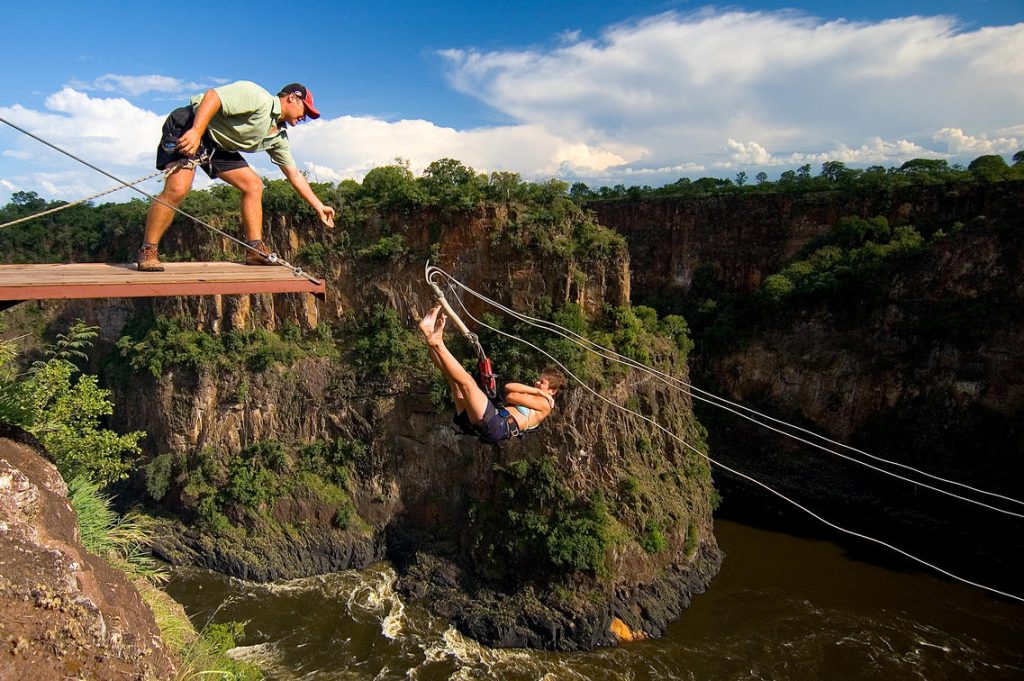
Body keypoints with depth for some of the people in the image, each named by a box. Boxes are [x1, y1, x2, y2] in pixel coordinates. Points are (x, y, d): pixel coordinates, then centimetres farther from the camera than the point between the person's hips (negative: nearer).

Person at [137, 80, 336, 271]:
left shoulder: (278, 136, 9)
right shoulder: (258, 97, -17)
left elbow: (294, 174, 14)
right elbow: (212, 96, -25)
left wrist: (319, 206, 13)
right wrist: (196, 131, -36)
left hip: (218, 145, 9)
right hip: (187, 127, -9)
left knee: (253, 184, -1)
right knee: (177, 189, -24)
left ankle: (256, 250, 1)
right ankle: (147, 252, -13)